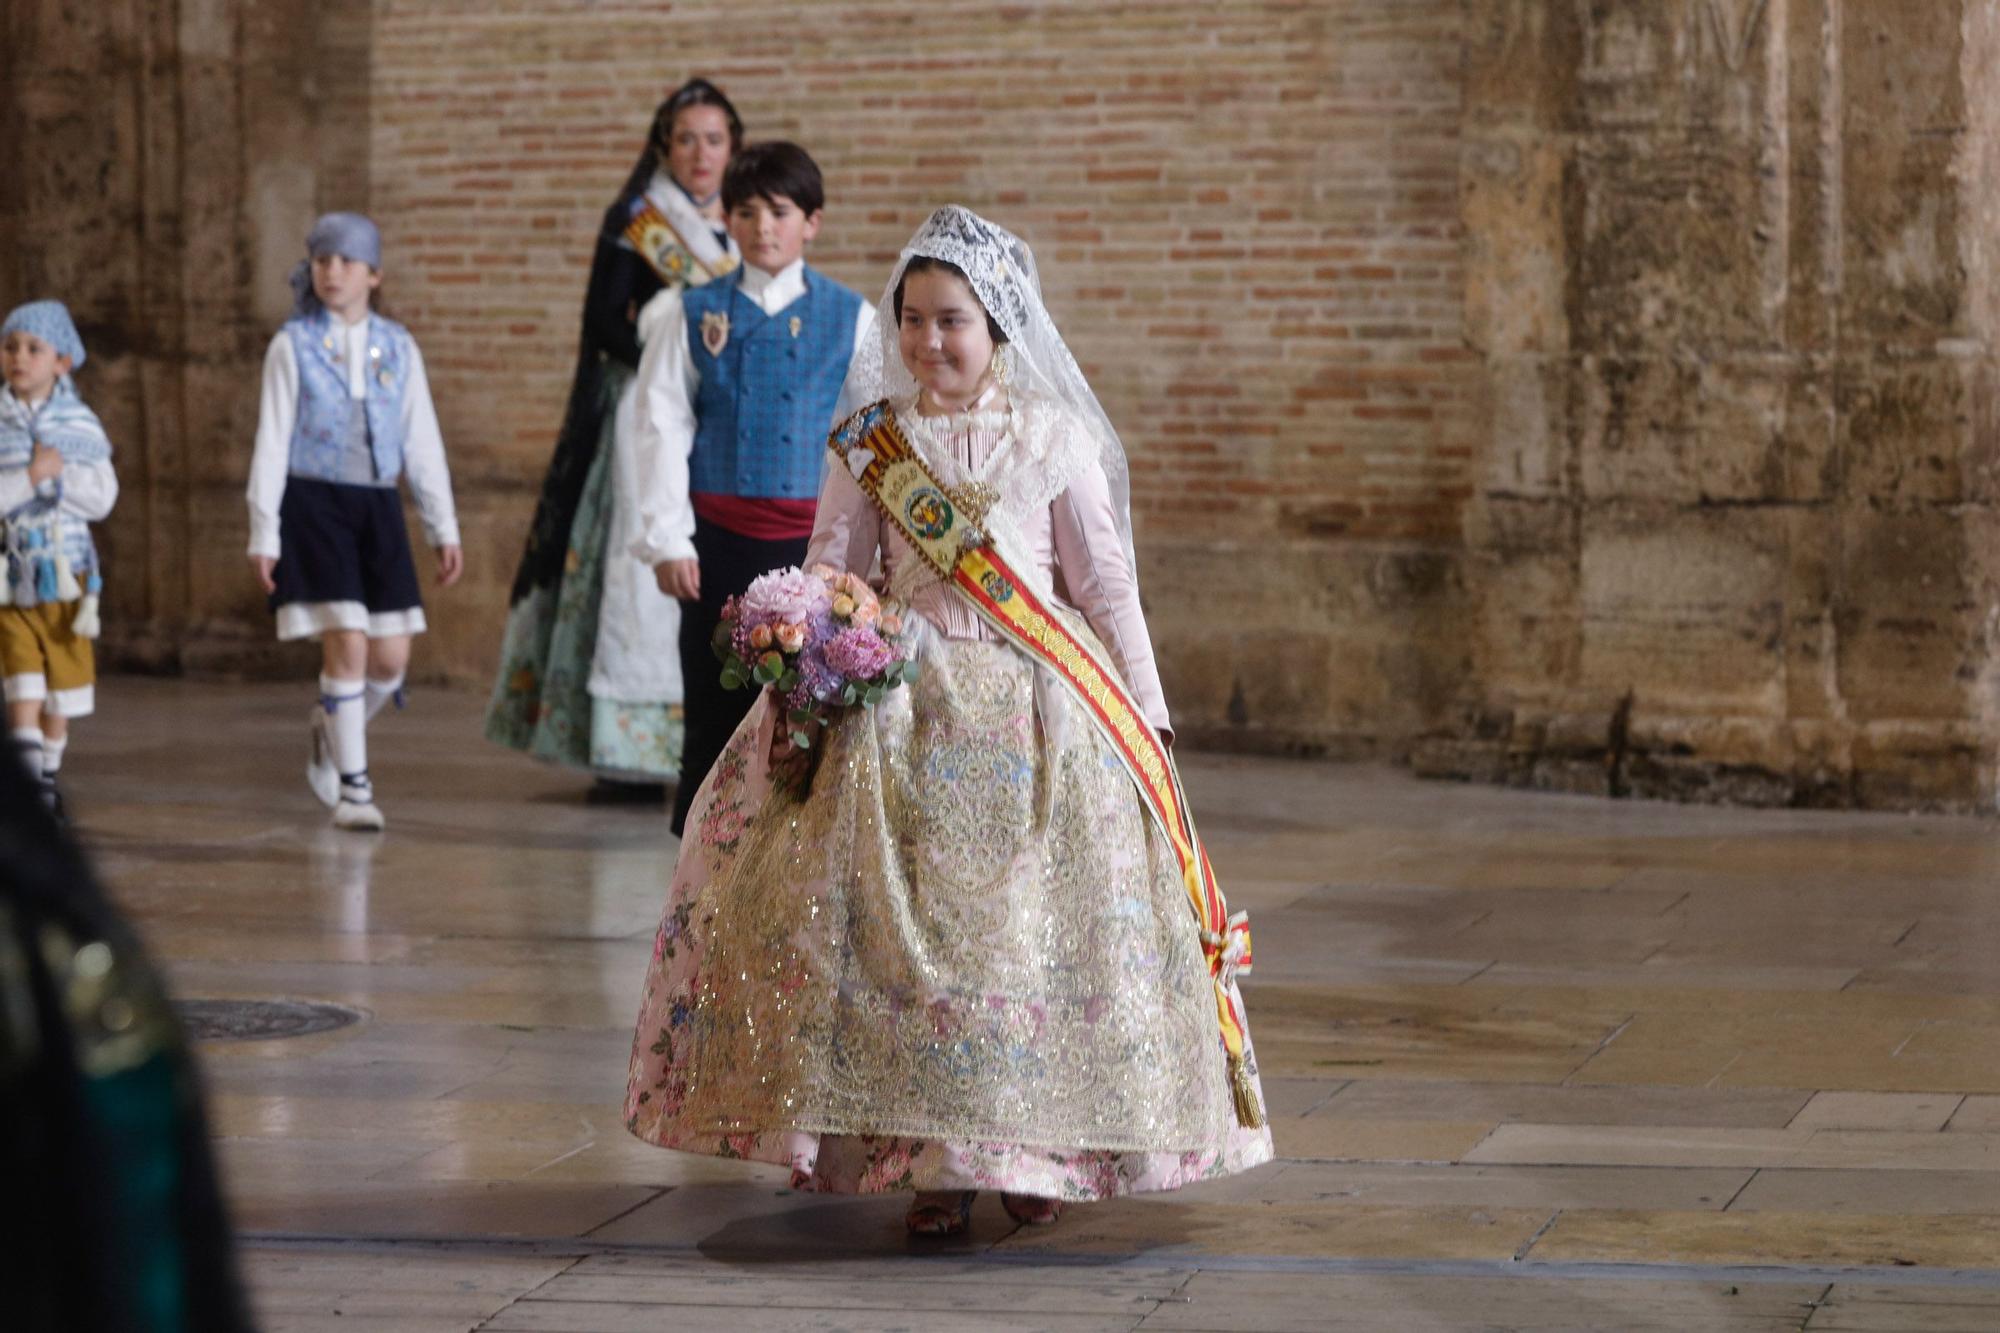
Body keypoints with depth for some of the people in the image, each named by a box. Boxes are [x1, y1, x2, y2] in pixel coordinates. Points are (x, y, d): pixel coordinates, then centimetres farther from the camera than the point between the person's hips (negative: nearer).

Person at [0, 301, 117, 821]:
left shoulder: (81, 425, 2)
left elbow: (102, 498, -3)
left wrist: (61, 470, -16)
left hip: (66, 574, 2)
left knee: (61, 690, 12)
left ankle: (49, 774, 30)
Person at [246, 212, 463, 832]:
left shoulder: (398, 347, 7)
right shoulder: (293, 345, -1)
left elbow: (423, 443, 11)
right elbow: (271, 443, 0)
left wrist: (444, 528, 10)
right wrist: (264, 533, -4)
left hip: (378, 507, 4)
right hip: (314, 502, -4)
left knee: (391, 658, 2)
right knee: (347, 644, -12)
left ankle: (333, 730, 32)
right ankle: (353, 787, -1)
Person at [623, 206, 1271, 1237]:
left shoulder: (1053, 440, 3)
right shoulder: (869, 445, 7)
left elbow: (1106, 587, 5)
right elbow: (827, 581, 8)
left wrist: (1143, 717, 4)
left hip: (1034, 708, -1)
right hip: (904, 706, 1)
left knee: (1031, 922, -3)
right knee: (907, 924, -5)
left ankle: (1037, 1150, 11)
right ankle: (932, 1161, 3)